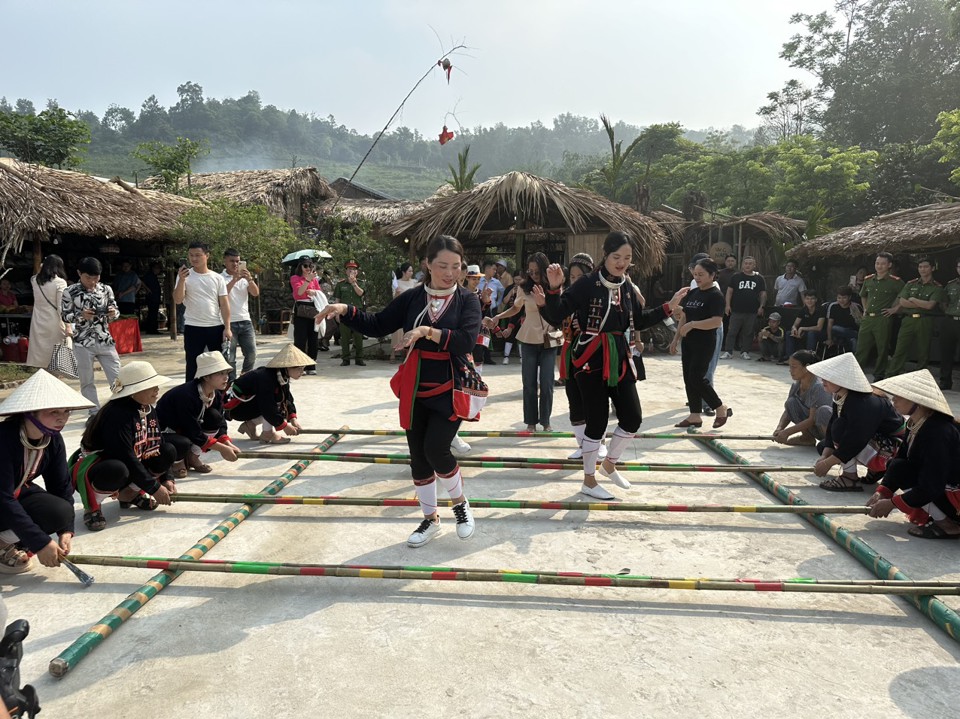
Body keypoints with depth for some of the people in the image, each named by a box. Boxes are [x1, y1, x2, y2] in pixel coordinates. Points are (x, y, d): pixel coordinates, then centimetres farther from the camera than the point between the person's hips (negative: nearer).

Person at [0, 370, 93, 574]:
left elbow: (61, 486, -4)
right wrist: (40, 543, -33)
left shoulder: (54, 439, -10)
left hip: (17, 493, 6)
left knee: (61, 512, -19)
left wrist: (66, 530, -15)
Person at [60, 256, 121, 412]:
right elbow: (64, 316, -3)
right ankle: (95, 413, 16)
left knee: (117, 378, 3)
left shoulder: (106, 289, 2)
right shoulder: (70, 292, -5)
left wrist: (113, 313, -15)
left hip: (106, 341, 2)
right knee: (87, 381, 6)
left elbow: (115, 311, 8)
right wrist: (81, 315, -21)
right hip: (83, 343, -2)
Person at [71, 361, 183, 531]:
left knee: (169, 451, -7)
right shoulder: (117, 414, -28)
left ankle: (129, 493, 8)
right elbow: (126, 458, -31)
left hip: (128, 465, 8)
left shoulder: (149, 410, -1)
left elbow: (157, 445, 3)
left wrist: (166, 478, -7)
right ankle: (92, 507, -10)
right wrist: (154, 487, -25)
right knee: (118, 470, -42)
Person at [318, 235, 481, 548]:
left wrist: (429, 331, -29)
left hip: (451, 390, -3)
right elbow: (377, 326, 2)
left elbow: (466, 341, -20)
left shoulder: (467, 300, -6)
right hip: (415, 391, 4)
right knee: (418, 456, 10)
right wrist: (345, 310, -11)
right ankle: (430, 520, 30)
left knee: (435, 449, -15)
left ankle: (460, 503, 15)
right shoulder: (412, 298, 1)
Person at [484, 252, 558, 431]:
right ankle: (531, 421, 18)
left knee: (546, 384, 0)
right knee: (529, 383, 6)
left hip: (550, 341, -1)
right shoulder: (524, 288, -3)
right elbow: (515, 308, 12)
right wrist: (497, 317, 1)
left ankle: (545, 421, 16)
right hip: (529, 341, 1)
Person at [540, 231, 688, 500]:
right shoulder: (587, 284, -13)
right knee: (597, 421, 0)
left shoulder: (627, 286, 7)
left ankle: (609, 464, 34)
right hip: (592, 359, -7)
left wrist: (668, 308, 16)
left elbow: (639, 321, 20)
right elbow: (555, 317, -19)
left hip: (620, 358, 7)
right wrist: (554, 289, -33)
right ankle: (589, 482, 19)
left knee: (633, 417, 8)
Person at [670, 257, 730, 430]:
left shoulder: (715, 296, -12)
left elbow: (717, 321, -23)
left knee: (697, 378, -10)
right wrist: (676, 338, 13)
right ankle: (695, 416, 15)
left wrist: (692, 324, -27)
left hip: (705, 344, -8)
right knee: (688, 379, 7)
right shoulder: (692, 293, 11)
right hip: (688, 342, 8)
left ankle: (722, 408, 9)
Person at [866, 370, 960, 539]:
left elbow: (931, 487, -28)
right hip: (941, 486, 9)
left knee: (900, 469, -19)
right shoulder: (916, 424, -1)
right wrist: (882, 492, -9)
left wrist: (892, 503, -21)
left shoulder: (938, 432, -28)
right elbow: (901, 457, 3)